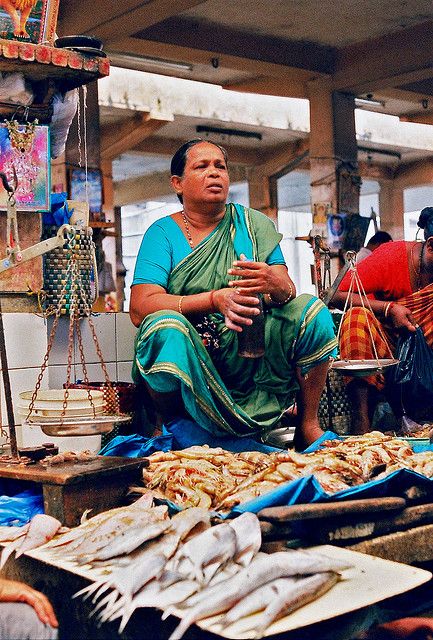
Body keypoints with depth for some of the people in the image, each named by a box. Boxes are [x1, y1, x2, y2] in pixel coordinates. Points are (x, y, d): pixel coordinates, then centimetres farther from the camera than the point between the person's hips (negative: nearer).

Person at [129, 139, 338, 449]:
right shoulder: (163, 233, 1)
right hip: (191, 360, -2)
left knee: (311, 311, -19)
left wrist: (276, 285, -30)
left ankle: (308, 424, -3)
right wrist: (216, 299, -28)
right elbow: (139, 307, -14)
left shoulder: (252, 224, 8)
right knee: (165, 326, -34)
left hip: (252, 355, 3)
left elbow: (288, 291, -4)